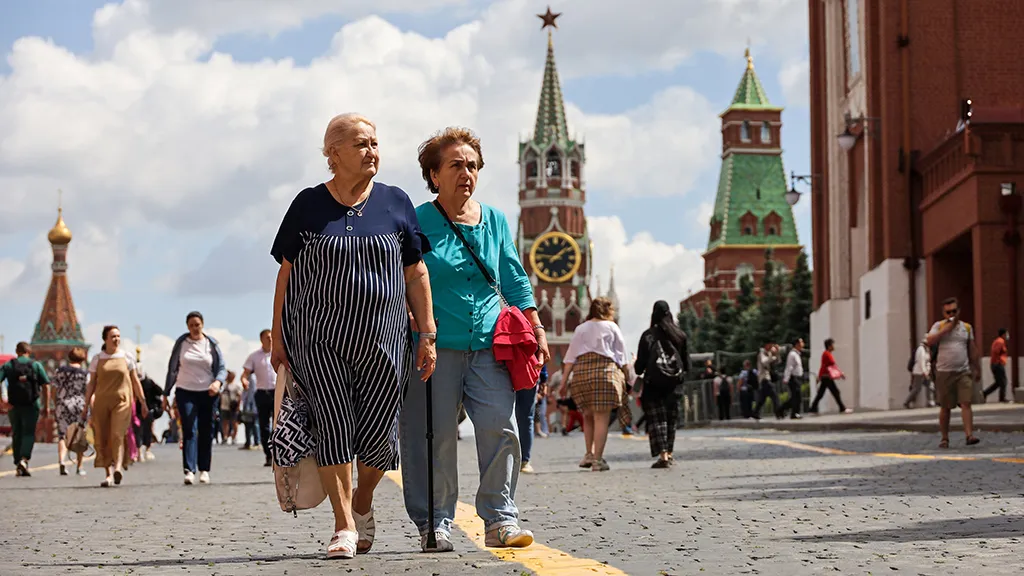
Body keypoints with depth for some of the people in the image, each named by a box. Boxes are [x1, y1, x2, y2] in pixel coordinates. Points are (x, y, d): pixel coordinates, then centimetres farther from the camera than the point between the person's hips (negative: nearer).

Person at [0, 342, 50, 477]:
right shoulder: (36, 365, 3)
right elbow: (45, 385, -2)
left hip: (13, 405, 2)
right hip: (31, 405, -2)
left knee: (16, 434, 11)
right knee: (29, 433, 2)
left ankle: (18, 467, 13)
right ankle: (24, 459, -21)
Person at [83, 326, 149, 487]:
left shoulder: (127, 357, 9)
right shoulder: (97, 359, 10)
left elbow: (135, 381, 13)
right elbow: (91, 383, 12)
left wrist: (143, 402, 11)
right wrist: (86, 405, 7)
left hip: (122, 401, -1)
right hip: (101, 401, 1)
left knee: (117, 434, -18)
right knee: (103, 438, -4)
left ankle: (118, 467, -29)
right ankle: (109, 474, 0)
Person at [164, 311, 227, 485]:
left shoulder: (211, 344, 3)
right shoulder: (181, 343, 4)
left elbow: (222, 368, 3)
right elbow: (172, 368, 10)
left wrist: (218, 382, -18)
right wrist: (166, 392, 9)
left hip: (207, 393, 1)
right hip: (185, 392, -1)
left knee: (206, 432, 5)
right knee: (189, 430, -13)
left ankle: (204, 469, 16)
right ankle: (189, 470, -21)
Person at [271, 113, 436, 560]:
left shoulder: (395, 204, 7)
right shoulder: (308, 205, 3)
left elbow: (415, 275, 8)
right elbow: (286, 273, 6)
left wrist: (428, 335, 4)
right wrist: (278, 338, 4)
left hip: (382, 340, 1)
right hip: (319, 341, -1)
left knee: (378, 431, 1)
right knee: (333, 424, -8)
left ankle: (362, 505, 28)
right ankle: (344, 527, -3)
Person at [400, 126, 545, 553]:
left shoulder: (495, 221, 13)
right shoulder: (416, 223, 1)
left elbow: (515, 280, 19)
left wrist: (537, 330, 14)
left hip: (488, 345, 3)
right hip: (435, 347, -3)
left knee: (500, 427, -7)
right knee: (436, 437, -3)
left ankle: (501, 519, 0)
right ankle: (435, 524, 7)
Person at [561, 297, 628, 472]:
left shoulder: (580, 329, 16)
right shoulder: (612, 327, 10)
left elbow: (571, 356, 9)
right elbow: (621, 356, 8)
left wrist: (564, 379, 7)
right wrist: (624, 377, 14)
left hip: (581, 373, 3)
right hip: (605, 371, -3)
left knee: (588, 416, 18)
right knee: (601, 418, -4)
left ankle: (589, 454, 11)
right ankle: (597, 459, -8)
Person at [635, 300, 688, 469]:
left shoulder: (648, 335, -5)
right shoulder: (679, 335, 3)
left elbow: (641, 363, -5)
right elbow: (687, 362, 3)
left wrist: (638, 369, 15)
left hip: (653, 384, -3)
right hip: (674, 384, 3)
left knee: (656, 419, -1)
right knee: (671, 418, 14)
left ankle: (662, 455, -13)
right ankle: (669, 454, 19)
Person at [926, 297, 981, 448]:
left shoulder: (967, 327, 12)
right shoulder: (939, 326, 3)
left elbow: (972, 349, 18)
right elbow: (930, 341, -15)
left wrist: (976, 369, 18)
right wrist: (948, 327, -15)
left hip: (964, 372, 2)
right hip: (944, 372, -2)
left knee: (966, 403, -12)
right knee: (945, 407, 4)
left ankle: (969, 435, -18)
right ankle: (944, 438, 12)